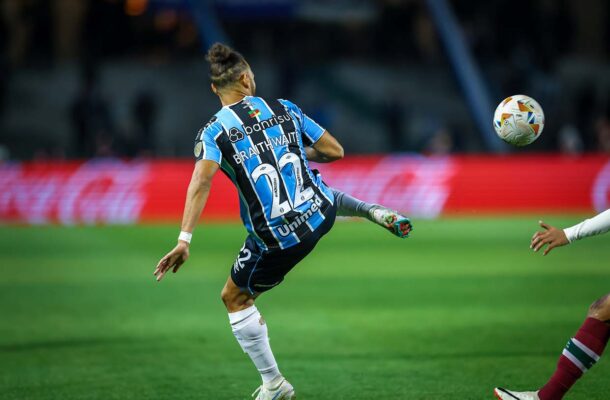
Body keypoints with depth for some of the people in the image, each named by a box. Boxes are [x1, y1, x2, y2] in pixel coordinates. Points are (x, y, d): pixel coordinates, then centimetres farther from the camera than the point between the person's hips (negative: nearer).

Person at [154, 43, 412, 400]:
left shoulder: (213, 132, -8)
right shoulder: (285, 109, 2)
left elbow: (201, 181, -25)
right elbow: (335, 150, 5)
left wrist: (184, 241, -29)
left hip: (278, 241, -4)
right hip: (320, 213, 4)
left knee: (235, 299, 19)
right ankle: (376, 212, 21)